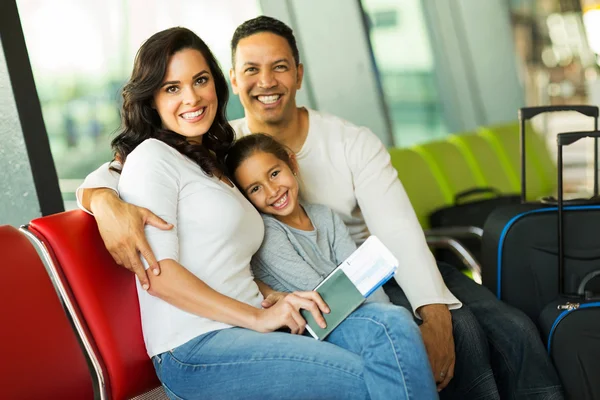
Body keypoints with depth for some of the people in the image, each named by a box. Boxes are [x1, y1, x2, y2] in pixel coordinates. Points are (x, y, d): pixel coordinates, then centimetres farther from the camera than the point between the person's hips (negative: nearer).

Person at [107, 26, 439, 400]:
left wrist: (283, 300, 1)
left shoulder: (213, 162, 25)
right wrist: (258, 316, -13)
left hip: (249, 329, 7)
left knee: (391, 323, -17)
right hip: (195, 348, -7)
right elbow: (158, 273, -11)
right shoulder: (151, 157, 0)